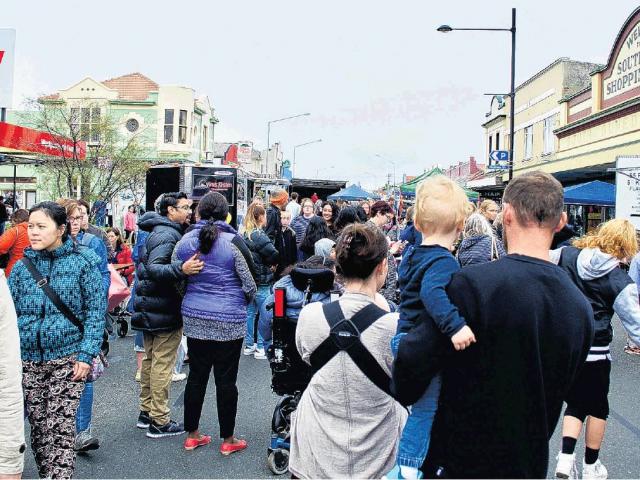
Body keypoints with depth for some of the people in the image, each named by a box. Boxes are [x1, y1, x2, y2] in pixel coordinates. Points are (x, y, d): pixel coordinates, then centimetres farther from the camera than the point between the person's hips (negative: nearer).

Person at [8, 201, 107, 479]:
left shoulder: (83, 261, -3)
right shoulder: (22, 267, 7)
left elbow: (96, 310, -4)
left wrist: (87, 354, -11)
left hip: (67, 357, -4)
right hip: (28, 359, 4)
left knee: (60, 428, -5)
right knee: (38, 427, 11)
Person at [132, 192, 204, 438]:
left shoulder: (158, 232, 15)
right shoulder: (167, 235, -17)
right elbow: (154, 269, -29)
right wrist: (181, 269, -44)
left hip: (150, 308, 10)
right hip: (165, 310, -10)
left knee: (150, 360, 17)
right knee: (163, 363, -4)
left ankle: (146, 412, 29)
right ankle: (159, 421, 4)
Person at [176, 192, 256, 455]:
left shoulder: (185, 241, 1)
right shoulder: (233, 242, -12)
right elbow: (249, 284, -6)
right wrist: (244, 302, 15)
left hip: (194, 318, 4)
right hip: (229, 321, -4)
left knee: (196, 376, 14)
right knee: (226, 379, 5)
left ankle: (192, 435, 27)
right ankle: (228, 440, 18)